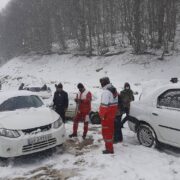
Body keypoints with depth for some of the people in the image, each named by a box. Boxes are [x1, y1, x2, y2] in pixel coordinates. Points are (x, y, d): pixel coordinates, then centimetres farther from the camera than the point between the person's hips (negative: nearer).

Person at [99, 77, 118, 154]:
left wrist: (102, 114, -18)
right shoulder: (114, 89, 12)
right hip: (112, 113, 10)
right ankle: (110, 146, 31)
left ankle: (109, 149, 3)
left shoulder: (106, 91, -19)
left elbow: (104, 104, -25)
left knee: (106, 131, -2)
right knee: (110, 130, 19)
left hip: (106, 115, -10)